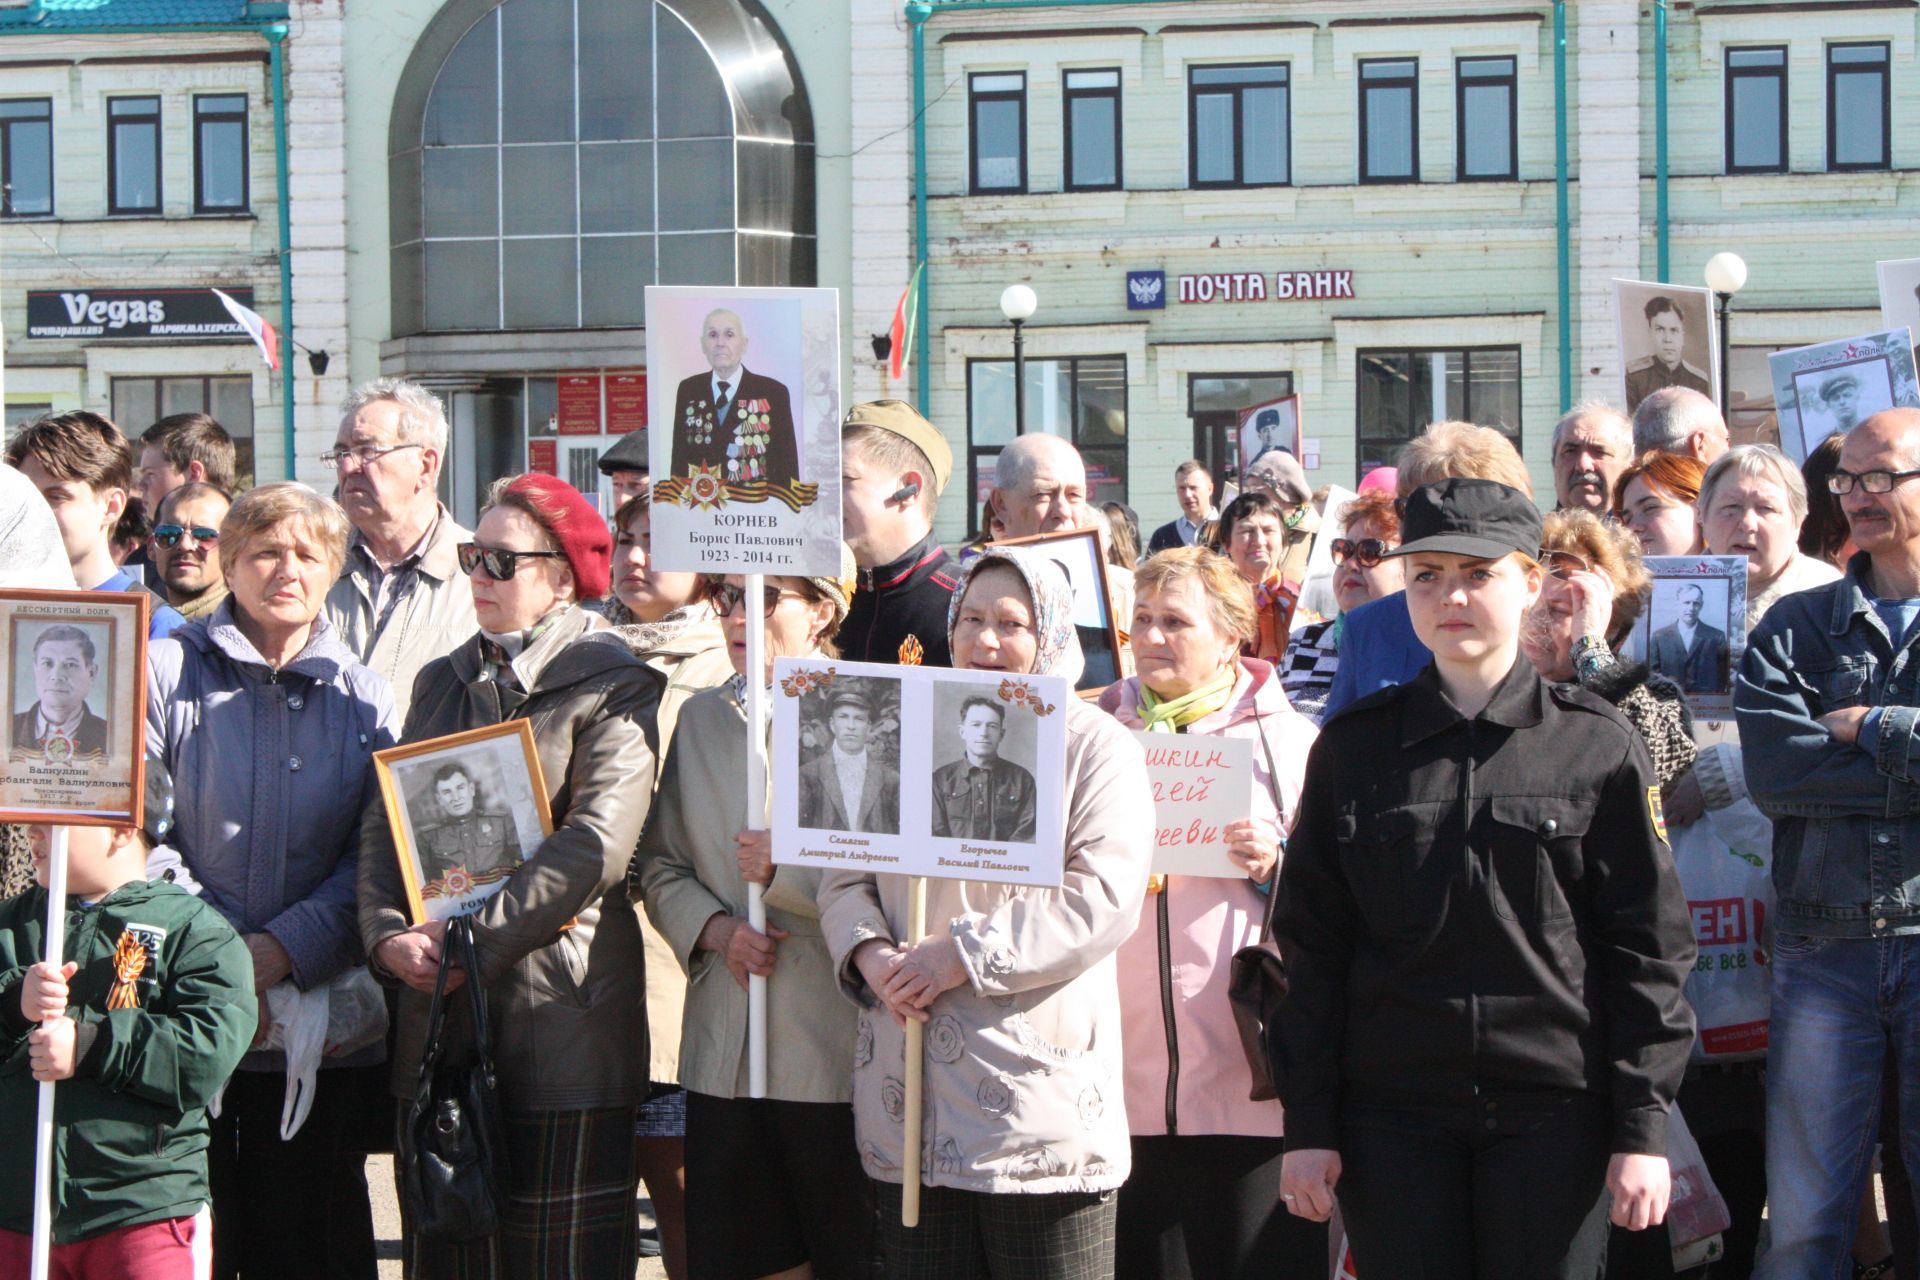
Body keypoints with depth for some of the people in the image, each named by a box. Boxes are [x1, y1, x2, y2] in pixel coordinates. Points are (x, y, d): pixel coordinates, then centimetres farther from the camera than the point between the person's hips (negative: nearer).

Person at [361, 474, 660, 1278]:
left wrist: (471, 938, -16)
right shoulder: (442, 682, 17)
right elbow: (385, 823, 11)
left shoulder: (614, 686, -3)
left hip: (560, 1021, -6)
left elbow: (597, 848, -14)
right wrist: (388, 934, -7)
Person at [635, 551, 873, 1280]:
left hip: (835, 1054, -5)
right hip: (723, 1053, 5)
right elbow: (661, 866, 13)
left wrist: (787, 872, -15)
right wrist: (715, 929, -4)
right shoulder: (702, 718, 15)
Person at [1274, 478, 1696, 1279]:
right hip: (1395, 1115, 1)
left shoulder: (1598, 746, 2)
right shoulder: (1354, 748, 6)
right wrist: (1308, 1125, 1)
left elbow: (1650, 948, 1)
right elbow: (1311, 943, 7)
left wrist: (1643, 1129, -5)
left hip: (1554, 1111, -1)